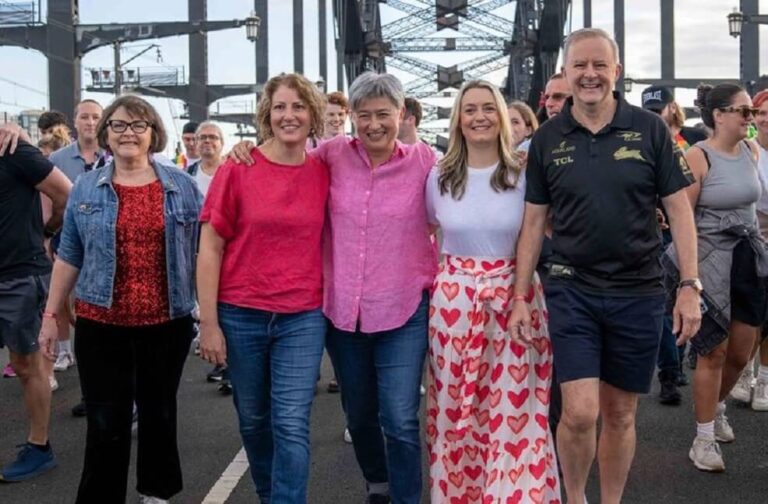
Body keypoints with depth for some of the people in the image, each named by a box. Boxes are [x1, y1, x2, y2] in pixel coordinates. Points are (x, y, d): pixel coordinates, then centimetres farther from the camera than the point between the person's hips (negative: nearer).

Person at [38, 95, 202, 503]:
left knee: (159, 414, 14)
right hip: (101, 325, 0)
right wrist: (51, 315, 5)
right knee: (105, 424, 3)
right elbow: (69, 256, 7)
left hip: (167, 324, 1)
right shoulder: (85, 188, 3)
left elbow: (198, 251, 5)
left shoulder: (182, 186, 2)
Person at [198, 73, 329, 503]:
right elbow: (210, 248, -5)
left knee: (291, 426, -5)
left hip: (303, 318, 0)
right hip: (241, 315, 0)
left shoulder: (324, 172, 0)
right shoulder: (238, 169, -6)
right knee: (253, 420, 14)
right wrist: (208, 322, -8)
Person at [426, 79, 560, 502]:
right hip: (454, 299, 2)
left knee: (514, 409, 1)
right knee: (456, 408, 8)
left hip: (514, 297, -1)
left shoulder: (524, 174, -1)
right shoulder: (439, 178, 5)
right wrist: (431, 277, 10)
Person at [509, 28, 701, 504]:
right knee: (580, 413, -7)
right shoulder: (547, 138, 1)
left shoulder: (650, 129, -2)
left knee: (620, 414, 11)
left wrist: (690, 286, -6)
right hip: (572, 291, 0)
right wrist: (520, 296, 2)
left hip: (639, 293, 0)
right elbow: (534, 222, 5)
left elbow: (678, 209, 0)